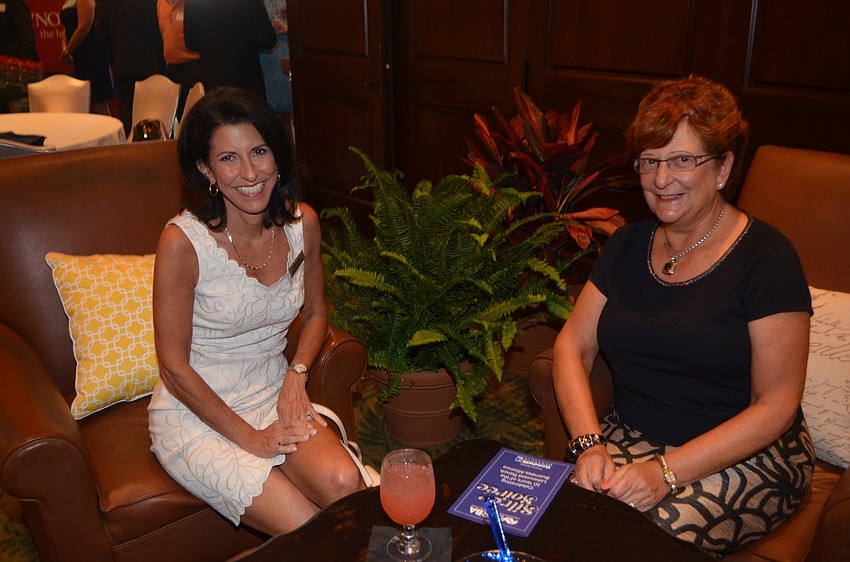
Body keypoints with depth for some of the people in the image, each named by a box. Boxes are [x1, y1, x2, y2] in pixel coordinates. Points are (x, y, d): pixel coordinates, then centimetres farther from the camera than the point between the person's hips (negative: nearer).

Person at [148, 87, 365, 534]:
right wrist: (249, 437, -12)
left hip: (275, 396, 4)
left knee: (345, 484, -23)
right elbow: (174, 366, -13)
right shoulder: (183, 241, -20)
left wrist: (297, 374, -7)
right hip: (196, 414, -4)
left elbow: (315, 312, 11)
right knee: (307, 531, -20)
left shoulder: (302, 222, -5)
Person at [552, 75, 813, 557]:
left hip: (747, 457, -3)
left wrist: (667, 471, -22)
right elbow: (572, 346, 4)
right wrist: (589, 443, -12)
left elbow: (776, 407, -13)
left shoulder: (766, 257, -9)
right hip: (631, 437, 4)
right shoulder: (629, 244, 8)